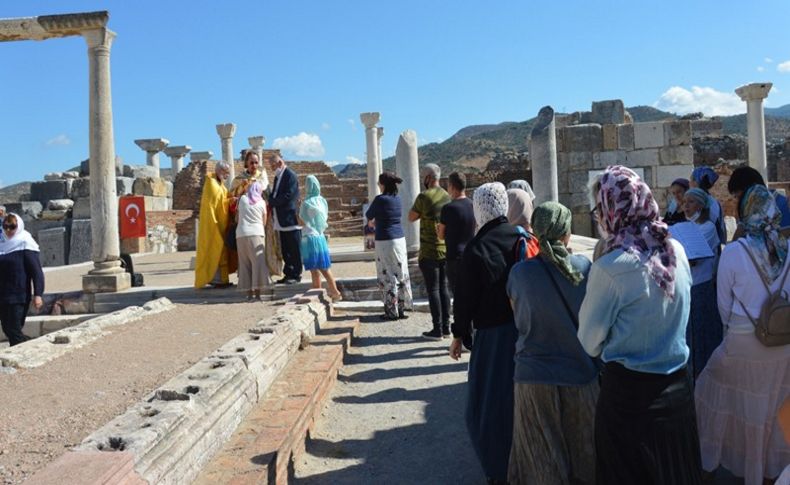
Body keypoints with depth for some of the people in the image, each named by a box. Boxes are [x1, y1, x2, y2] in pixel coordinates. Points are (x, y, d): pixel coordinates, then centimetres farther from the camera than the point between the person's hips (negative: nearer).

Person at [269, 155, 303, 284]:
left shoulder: (290, 175, -9)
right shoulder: (278, 177, 19)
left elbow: (288, 196, -18)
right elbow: (274, 194, 19)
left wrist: (272, 202, -14)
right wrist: (270, 201, -2)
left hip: (291, 219, -9)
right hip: (282, 220, 9)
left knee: (294, 249, -3)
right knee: (285, 250, 11)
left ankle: (296, 275, 2)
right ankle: (288, 274, 17)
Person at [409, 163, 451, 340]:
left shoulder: (424, 196, -12)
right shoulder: (447, 196, 7)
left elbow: (411, 218, -1)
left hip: (430, 252, -6)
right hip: (447, 250, 6)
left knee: (433, 289, 0)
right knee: (443, 287, 12)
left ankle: (437, 329, 2)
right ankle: (446, 327, 17)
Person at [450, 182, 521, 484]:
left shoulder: (476, 249, -14)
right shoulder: (522, 239, -2)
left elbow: (465, 297, -9)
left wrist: (459, 334, 2)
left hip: (492, 334, -5)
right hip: (526, 330, 5)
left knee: (491, 404, 9)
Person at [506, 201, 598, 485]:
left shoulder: (520, 272, -12)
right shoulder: (586, 268, -9)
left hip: (535, 377, -1)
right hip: (581, 374, 1)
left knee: (542, 459, 16)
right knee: (582, 452, 21)